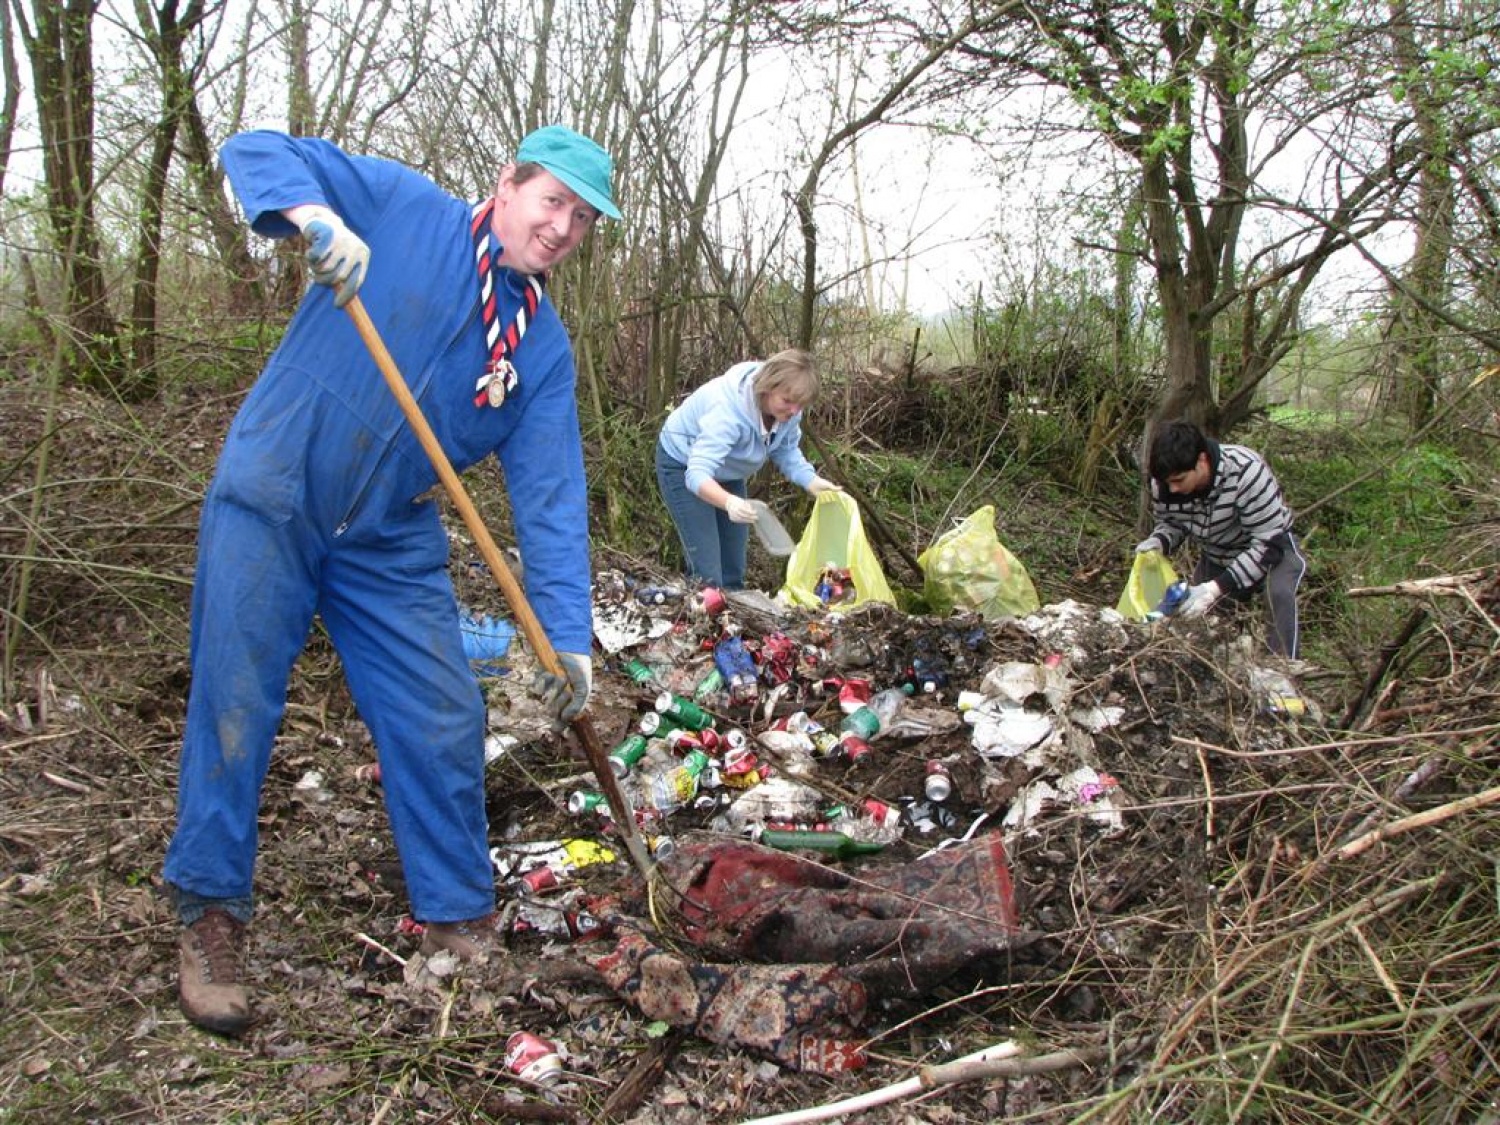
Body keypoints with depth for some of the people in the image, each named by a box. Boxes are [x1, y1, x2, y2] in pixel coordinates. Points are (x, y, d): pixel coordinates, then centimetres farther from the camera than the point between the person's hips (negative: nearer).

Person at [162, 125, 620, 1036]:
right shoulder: (404, 209, -5)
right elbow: (255, 152, -6)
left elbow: (552, 498, -4)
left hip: (392, 546, 4)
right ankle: (212, 918, 21)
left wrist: (569, 636, -13)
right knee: (234, 711, 2)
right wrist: (313, 214, -29)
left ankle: (461, 922, 19)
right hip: (271, 505, -3)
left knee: (446, 727, 2)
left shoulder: (545, 349, 2)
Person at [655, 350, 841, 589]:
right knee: (708, 575, -14)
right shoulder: (728, 410, -40)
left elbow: (786, 451, -5)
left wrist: (811, 481, -24)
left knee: (733, 568, 10)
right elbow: (698, 473, -45)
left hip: (727, 469, 7)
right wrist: (729, 503, -64)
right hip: (683, 466, -7)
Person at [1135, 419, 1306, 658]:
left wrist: (1218, 587, -40)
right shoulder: (1163, 483, -21)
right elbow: (1171, 524, 0)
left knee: (1280, 593, -33)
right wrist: (1158, 541, -25)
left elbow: (1268, 543, -32)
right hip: (1217, 556, 6)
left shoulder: (1246, 471, -36)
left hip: (1270, 547, -5)